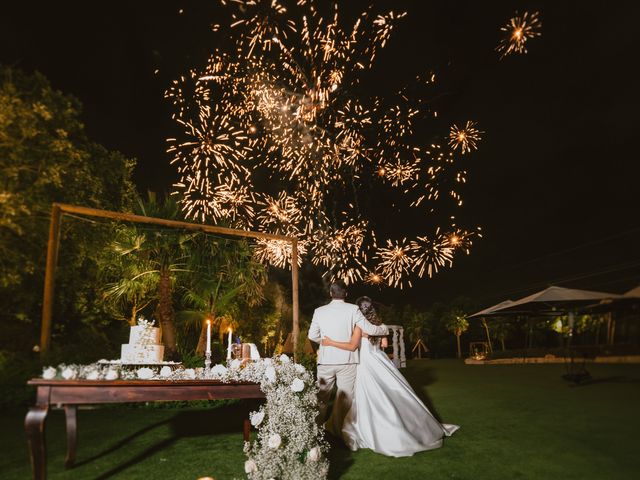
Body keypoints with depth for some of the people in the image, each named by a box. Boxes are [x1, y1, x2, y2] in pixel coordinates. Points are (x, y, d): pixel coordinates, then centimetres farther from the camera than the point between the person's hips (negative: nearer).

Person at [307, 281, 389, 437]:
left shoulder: (319, 311, -1)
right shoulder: (353, 309, -8)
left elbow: (312, 335, 5)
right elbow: (370, 329, -6)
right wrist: (385, 329, 14)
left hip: (326, 361, 2)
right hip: (347, 362, -2)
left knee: (322, 397, 16)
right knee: (344, 397, 10)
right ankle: (337, 430, 18)